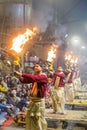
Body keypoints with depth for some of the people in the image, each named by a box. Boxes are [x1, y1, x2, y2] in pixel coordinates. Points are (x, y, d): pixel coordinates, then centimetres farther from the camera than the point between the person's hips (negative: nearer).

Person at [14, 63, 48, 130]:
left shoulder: (44, 76, -12)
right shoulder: (34, 75, 9)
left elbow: (34, 78, -29)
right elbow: (24, 80, 1)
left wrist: (21, 74, -32)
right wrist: (20, 77, -22)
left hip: (39, 100, -7)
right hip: (32, 99, 7)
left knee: (40, 118, 0)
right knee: (29, 117, 14)